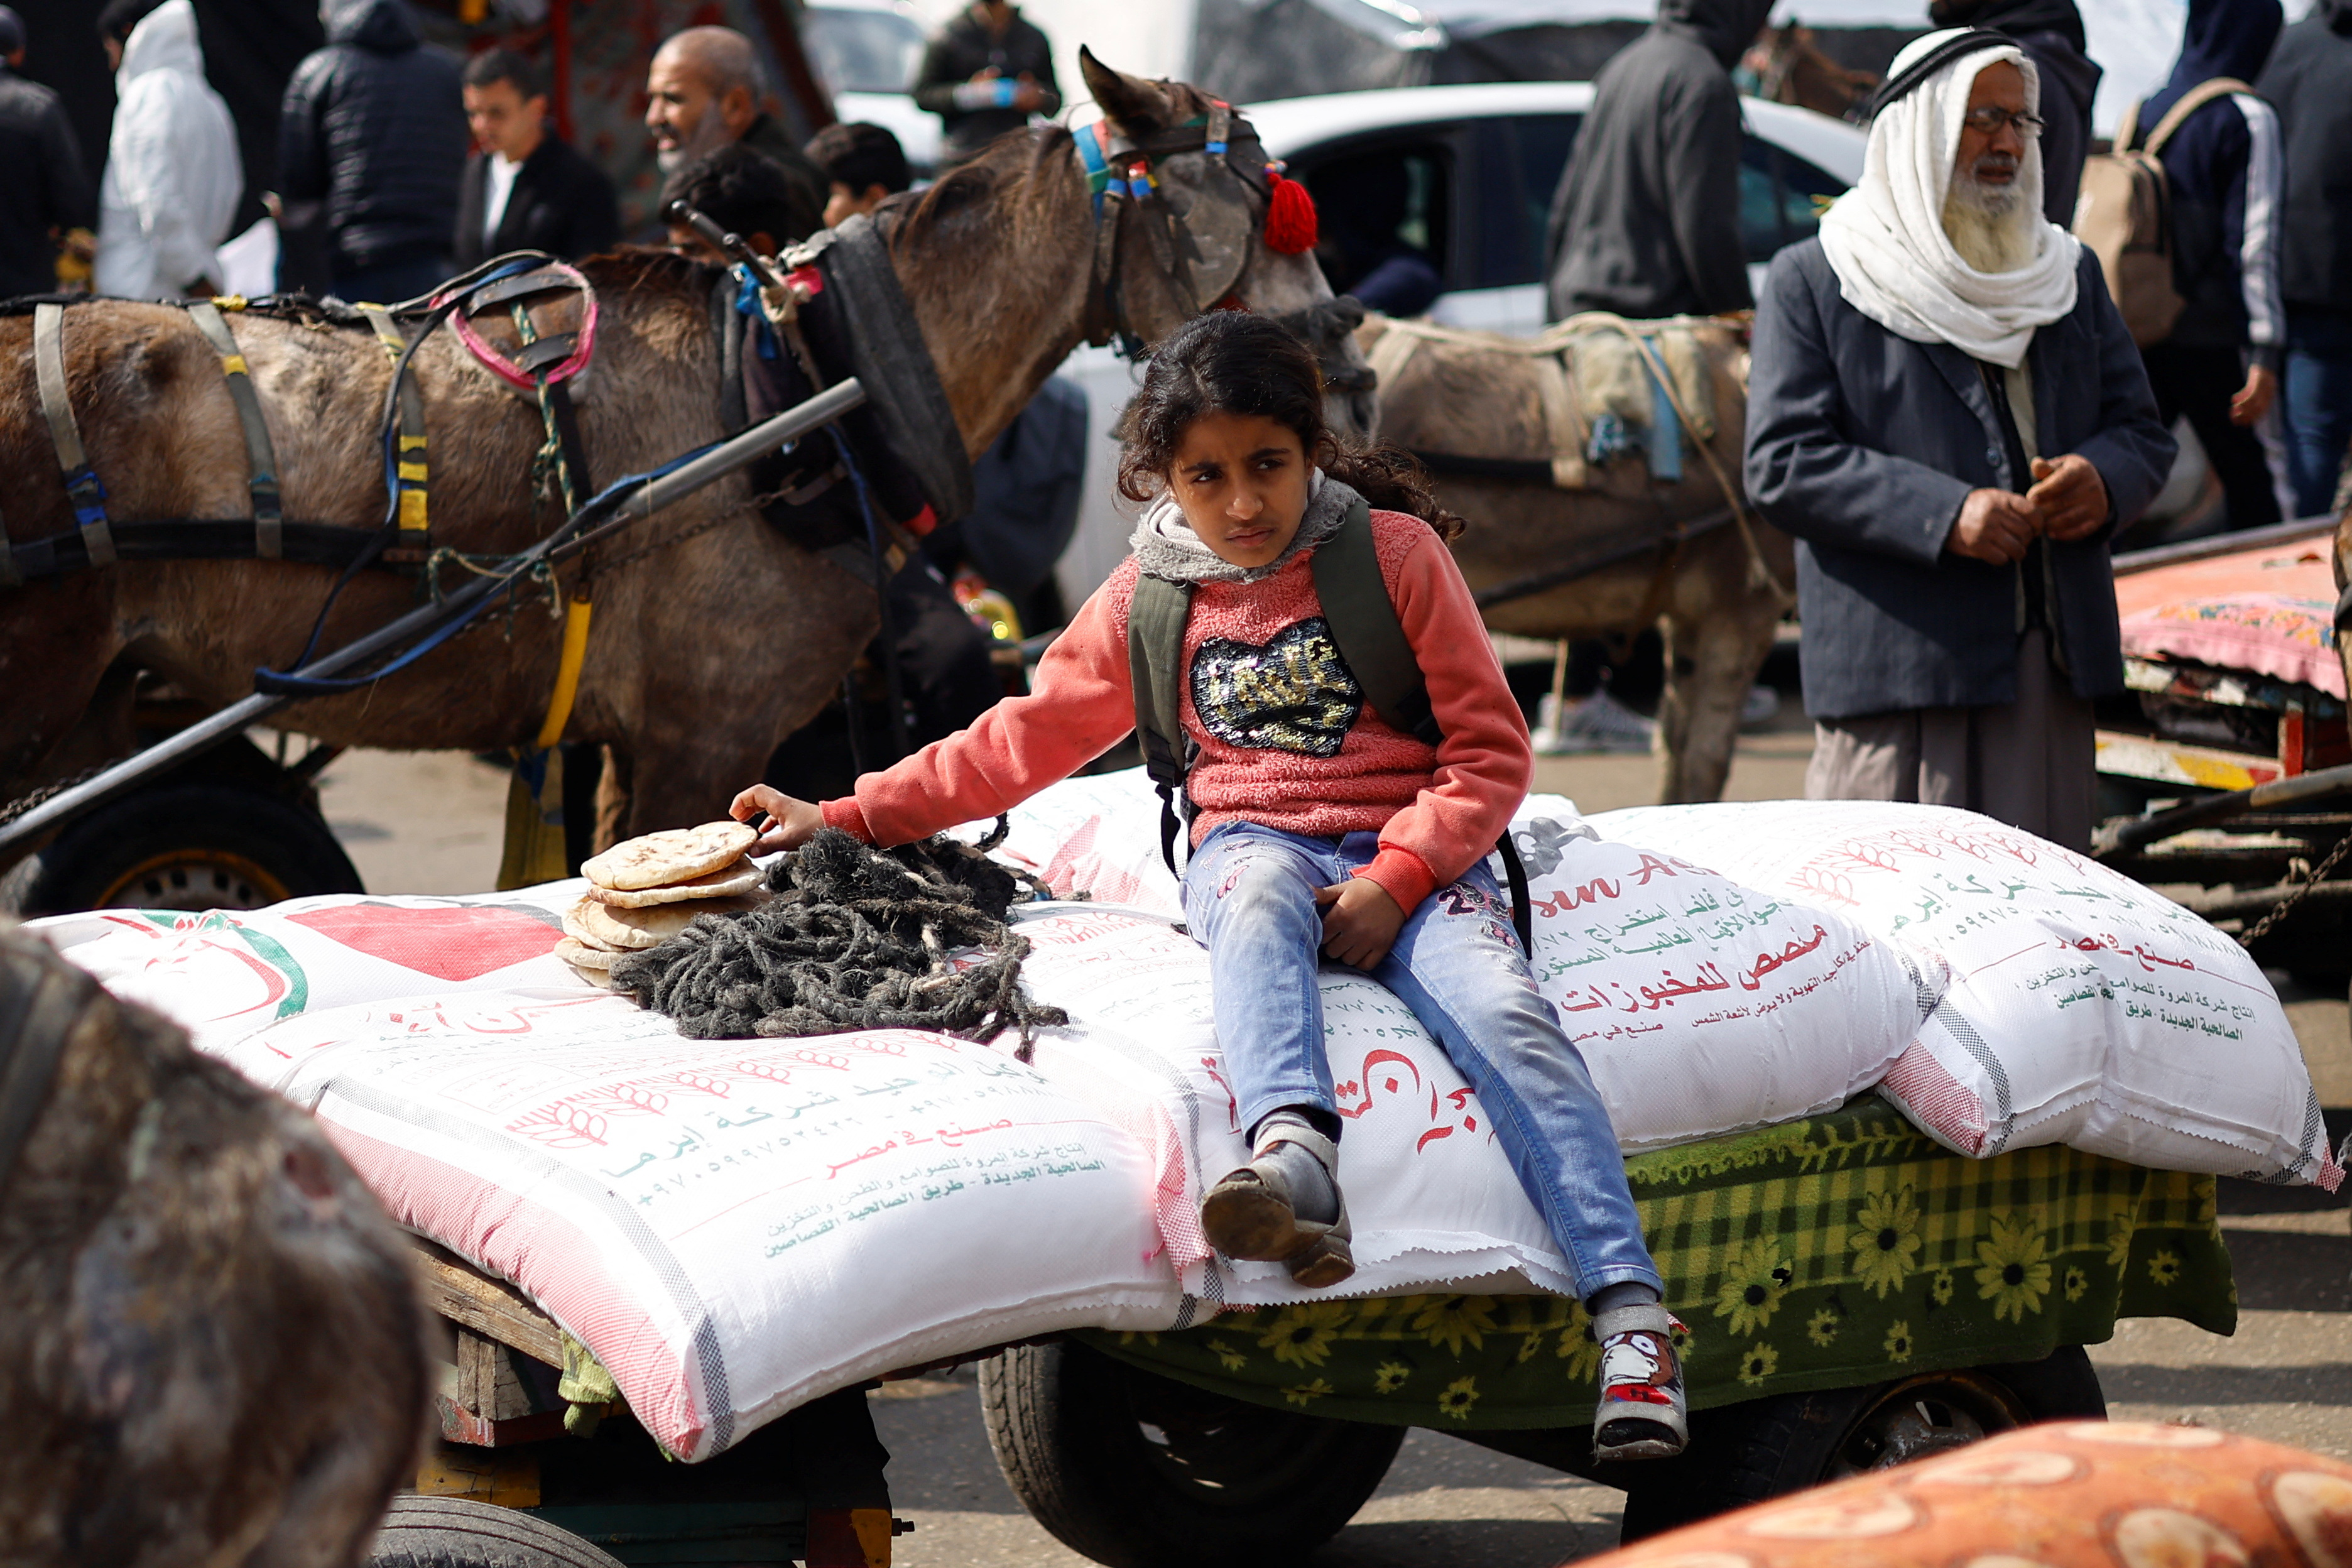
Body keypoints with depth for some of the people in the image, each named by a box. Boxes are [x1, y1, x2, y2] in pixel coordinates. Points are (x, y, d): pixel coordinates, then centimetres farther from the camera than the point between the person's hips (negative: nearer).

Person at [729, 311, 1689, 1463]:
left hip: (1410, 855, -1)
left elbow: (1490, 752, 1)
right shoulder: (1151, 596, 12)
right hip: (1253, 844, 1)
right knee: (1256, 900, -38)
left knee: (1507, 1018, -31)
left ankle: (1629, 1316, -41)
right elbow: (1025, 740, 21)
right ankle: (1293, 1156, -65)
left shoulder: (1395, 551, 2)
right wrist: (848, 818, 16)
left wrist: (1396, 880, -15)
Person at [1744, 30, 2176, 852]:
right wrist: (1943, 514, -18)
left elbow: (2144, 432, 20)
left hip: (2052, 660, 5)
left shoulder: (2070, 274, 21)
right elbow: (1781, 464, -6)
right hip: (1896, 670, -5)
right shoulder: (1811, 281, 4)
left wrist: (2104, 478, -6)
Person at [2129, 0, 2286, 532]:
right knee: (2247, 486, 4)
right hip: (2209, 342, -5)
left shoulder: (2145, 114, 9)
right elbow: (2254, 242, -12)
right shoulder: (2247, 119, -8)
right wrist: (2263, 355, -11)